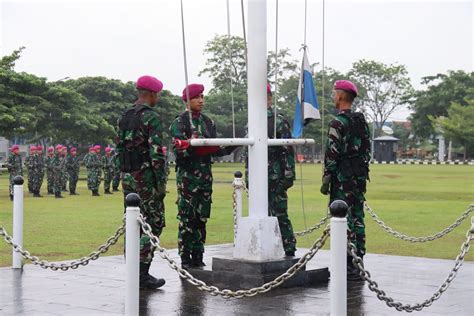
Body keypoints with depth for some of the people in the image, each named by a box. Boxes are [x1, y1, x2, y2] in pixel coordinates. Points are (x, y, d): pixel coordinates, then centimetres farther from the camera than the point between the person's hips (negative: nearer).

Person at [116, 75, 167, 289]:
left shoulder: (125, 117, 13)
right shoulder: (151, 117, -12)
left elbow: (118, 148, 16)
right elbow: (156, 152, -18)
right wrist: (161, 182, -14)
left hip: (127, 177, 8)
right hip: (145, 178, -8)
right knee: (153, 223, -3)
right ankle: (142, 273, -7)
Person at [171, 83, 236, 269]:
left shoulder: (208, 122, 15)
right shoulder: (179, 123, -3)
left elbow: (216, 150, 14)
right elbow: (179, 150, -12)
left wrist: (230, 147, -3)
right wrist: (192, 146, -28)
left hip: (205, 175, 6)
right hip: (187, 175, -6)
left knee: (201, 218, 8)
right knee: (187, 218, -5)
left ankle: (197, 257, 15)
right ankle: (185, 259, 1)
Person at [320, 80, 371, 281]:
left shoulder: (338, 123, -12)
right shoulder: (362, 121, 14)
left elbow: (332, 153, -16)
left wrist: (326, 179, -12)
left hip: (343, 176, -8)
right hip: (360, 175, 8)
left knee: (344, 219, -6)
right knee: (357, 218, 11)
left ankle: (348, 266, -6)